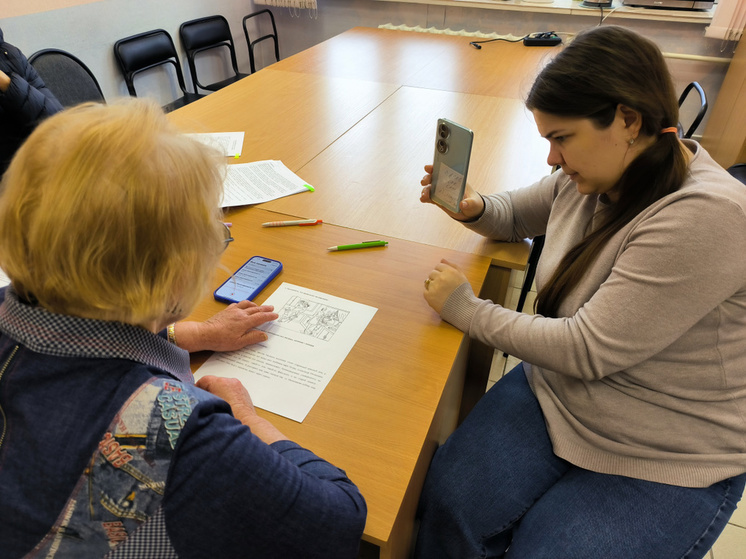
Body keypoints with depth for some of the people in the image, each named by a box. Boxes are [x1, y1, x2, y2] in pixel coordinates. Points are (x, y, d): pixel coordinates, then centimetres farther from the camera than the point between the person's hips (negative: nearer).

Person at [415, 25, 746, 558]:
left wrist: (467, 310, -17)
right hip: (556, 391, 5)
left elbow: (587, 351, -27)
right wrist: (473, 208, -7)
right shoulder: (595, 175, -2)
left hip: (666, 463, -5)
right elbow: (518, 213, 17)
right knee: (451, 503, -14)